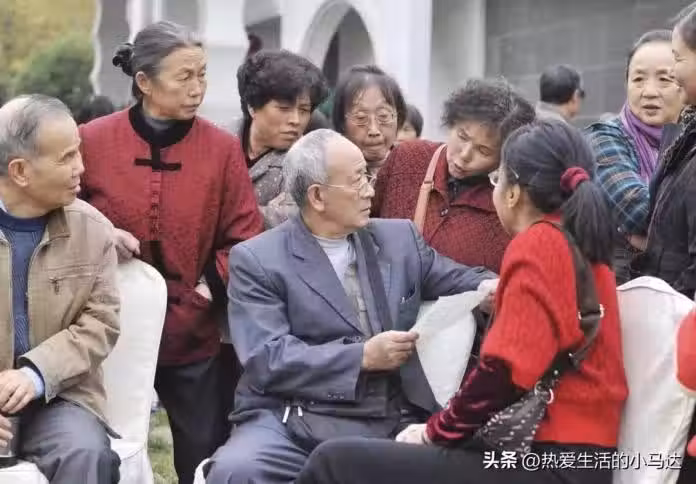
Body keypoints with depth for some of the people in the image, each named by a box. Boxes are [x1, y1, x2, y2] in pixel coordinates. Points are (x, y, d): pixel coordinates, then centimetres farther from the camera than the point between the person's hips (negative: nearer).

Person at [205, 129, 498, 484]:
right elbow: (267, 359, -8)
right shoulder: (257, 260, 0)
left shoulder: (399, 238, 15)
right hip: (296, 424, -3)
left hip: (392, 423, 3)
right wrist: (363, 357, -14)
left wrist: (487, 289, -3)